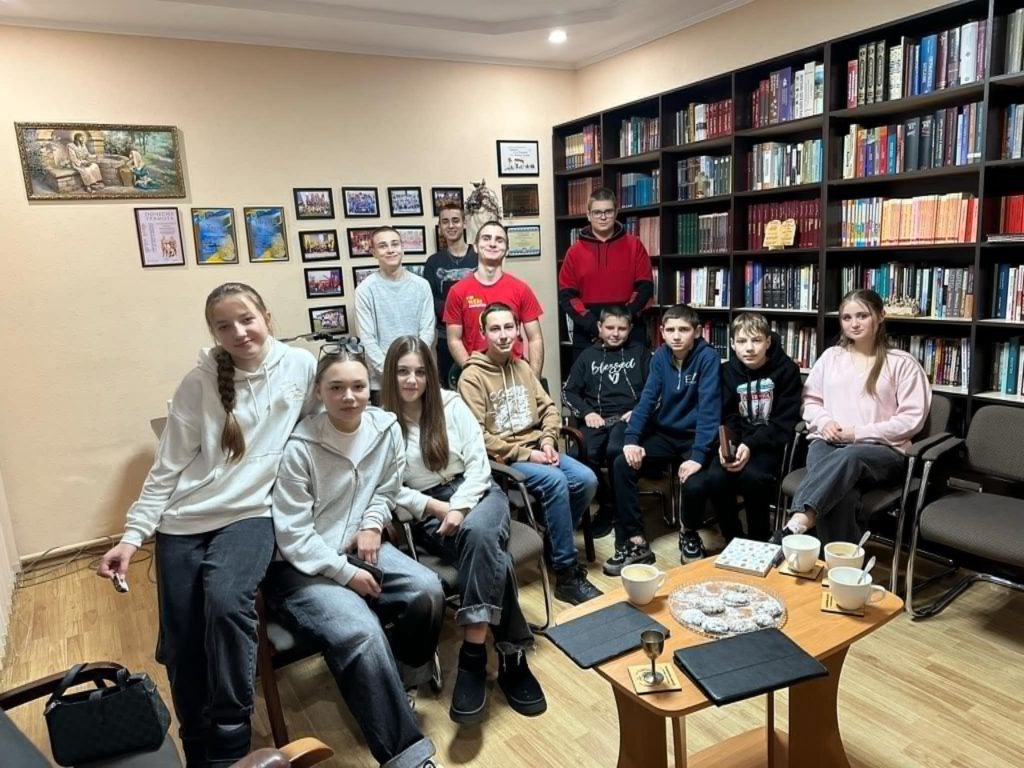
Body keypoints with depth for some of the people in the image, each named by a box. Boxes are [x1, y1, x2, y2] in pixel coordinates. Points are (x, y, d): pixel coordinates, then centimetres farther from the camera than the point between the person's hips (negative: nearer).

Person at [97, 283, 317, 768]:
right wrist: (132, 535, -3)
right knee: (181, 649, 1)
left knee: (226, 600, -29)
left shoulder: (301, 366, -3)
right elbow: (168, 468, 2)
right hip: (184, 522, 2)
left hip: (252, 514, -2)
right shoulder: (199, 383, -1)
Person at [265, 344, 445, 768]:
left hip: (356, 547, 6)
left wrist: (372, 525, -5)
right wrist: (346, 574, -18)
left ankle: (403, 682, 13)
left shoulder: (387, 428, -5)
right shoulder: (299, 447, -20)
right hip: (301, 566, -5)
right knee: (360, 632, -29)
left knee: (427, 590, -18)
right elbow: (293, 536, -17)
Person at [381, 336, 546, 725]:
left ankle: (473, 658, -29)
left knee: (478, 533, -35)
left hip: (476, 494, 2)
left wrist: (459, 509, -14)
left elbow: (478, 463, 1)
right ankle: (512, 655, -22)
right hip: (428, 513, -1)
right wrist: (439, 508, -15)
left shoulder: (451, 404, 4)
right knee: (490, 558, -31)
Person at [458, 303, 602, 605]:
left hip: (536, 448, 7)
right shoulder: (472, 376, -9)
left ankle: (556, 542, 9)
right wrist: (524, 453, -16)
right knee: (556, 481, -30)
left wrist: (547, 441, -5)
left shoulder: (522, 368, 13)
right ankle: (567, 574, -18)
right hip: (502, 458, -6)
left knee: (587, 479, -15)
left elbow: (548, 408, 15)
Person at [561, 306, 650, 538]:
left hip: (628, 417, -1)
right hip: (597, 418, 2)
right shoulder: (588, 355, 20)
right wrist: (586, 412, -2)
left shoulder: (639, 352, 18)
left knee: (615, 450, -35)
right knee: (585, 455, -30)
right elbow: (568, 391, 15)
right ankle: (606, 504, -4)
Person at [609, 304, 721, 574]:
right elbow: (647, 399, -3)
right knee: (621, 466, -16)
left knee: (695, 484, -28)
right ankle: (635, 542, -7)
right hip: (664, 433, 5)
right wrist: (631, 438, -17)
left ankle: (689, 534, 8)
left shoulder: (708, 357, -15)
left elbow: (709, 408, -23)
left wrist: (699, 454, -32)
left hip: (695, 435, -4)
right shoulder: (660, 356, 0)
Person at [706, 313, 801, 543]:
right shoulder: (728, 370, 5)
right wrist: (725, 444, -20)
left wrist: (751, 446, -25)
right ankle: (733, 540, -2)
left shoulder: (786, 369, -7)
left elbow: (784, 422, -11)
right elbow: (727, 417, 2)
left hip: (771, 442, -3)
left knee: (752, 476, -33)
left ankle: (759, 542, -9)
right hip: (737, 441, 3)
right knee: (715, 477, -25)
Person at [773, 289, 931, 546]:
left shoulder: (901, 362, 6)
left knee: (847, 458, -42)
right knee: (840, 494, -35)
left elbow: (912, 418, -1)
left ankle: (793, 528, -58)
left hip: (881, 449, -3)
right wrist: (824, 421, -2)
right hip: (828, 442, 3)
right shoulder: (831, 356, 19)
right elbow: (810, 400, 22)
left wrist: (860, 433, -11)